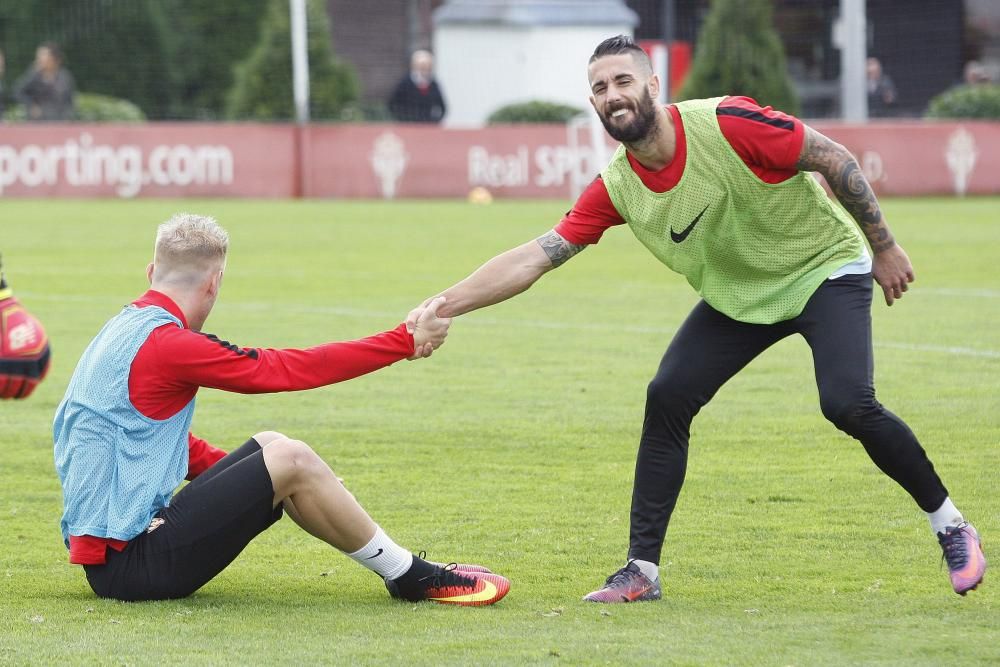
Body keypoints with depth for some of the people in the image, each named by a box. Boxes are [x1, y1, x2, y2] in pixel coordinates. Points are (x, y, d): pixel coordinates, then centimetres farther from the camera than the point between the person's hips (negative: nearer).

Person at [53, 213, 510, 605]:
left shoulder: (124, 330, 14)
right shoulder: (166, 343, -16)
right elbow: (287, 370, -13)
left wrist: (253, 476, 24)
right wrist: (406, 342, -5)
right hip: (130, 564, -10)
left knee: (271, 447, 13)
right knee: (291, 461, -12)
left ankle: (405, 571, 11)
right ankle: (412, 578, 1)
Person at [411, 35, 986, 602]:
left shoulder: (727, 123, -28)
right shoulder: (616, 189, -13)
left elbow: (834, 160, -18)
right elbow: (534, 258, -11)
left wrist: (885, 248, -11)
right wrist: (444, 305, -20)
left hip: (826, 271, -5)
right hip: (738, 297, 5)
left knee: (848, 403, -24)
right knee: (667, 399, -12)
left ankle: (951, 527, -3)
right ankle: (642, 570, -4)